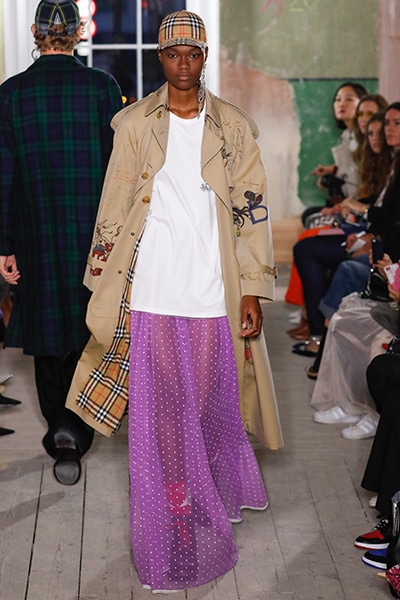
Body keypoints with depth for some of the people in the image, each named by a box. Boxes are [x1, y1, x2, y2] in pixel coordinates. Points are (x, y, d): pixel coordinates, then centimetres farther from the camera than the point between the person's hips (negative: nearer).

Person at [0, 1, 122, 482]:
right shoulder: (102, 87, -5)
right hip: (94, 235, 0)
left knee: (46, 333, 12)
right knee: (88, 331, 12)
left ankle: (60, 434, 20)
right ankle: (73, 430, 1)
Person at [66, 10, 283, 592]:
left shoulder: (235, 127, 5)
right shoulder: (132, 124, 5)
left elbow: (252, 212, 4)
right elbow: (113, 211, 5)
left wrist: (253, 292, -1)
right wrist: (102, 291, 3)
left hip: (215, 298, 0)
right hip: (150, 298, 0)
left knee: (213, 407, 8)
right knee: (160, 415, 4)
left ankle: (215, 499, 34)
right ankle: (172, 543, 17)